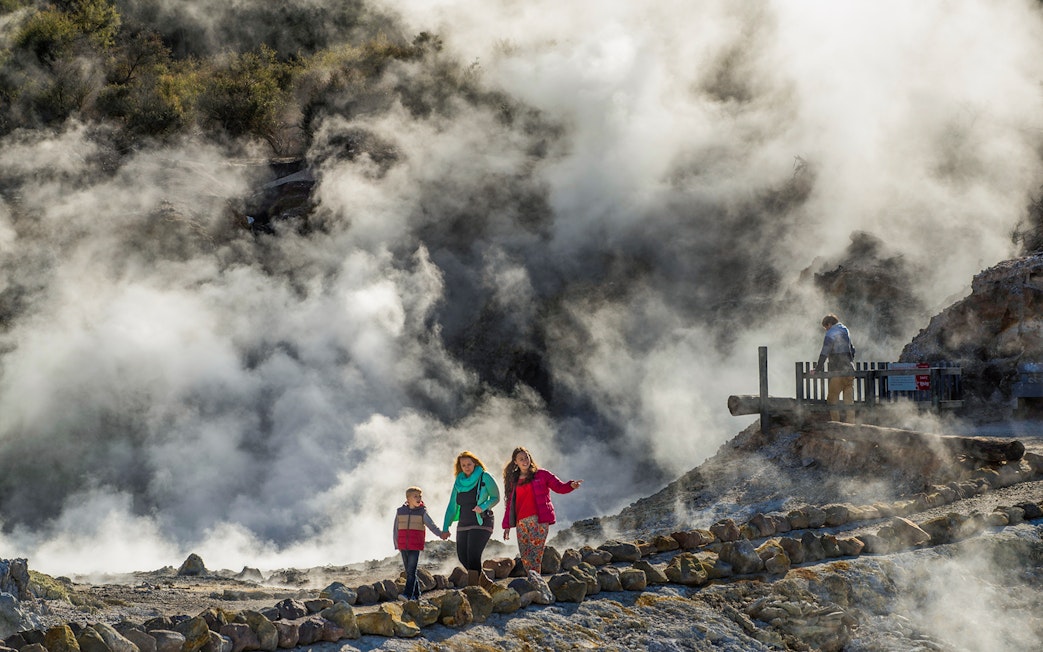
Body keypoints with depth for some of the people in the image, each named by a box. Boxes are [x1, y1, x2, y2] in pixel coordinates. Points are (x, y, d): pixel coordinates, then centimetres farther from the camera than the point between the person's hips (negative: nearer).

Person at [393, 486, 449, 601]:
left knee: (411, 571, -13)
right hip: (403, 546, 4)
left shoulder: (422, 512, 1)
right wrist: (396, 545, 10)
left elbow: (431, 525, -10)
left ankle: (408, 594, -18)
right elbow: (396, 529, 13)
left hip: (415, 546, -4)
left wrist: (440, 534, -27)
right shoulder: (400, 511, 8)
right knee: (408, 571, 9)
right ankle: (416, 594, 17)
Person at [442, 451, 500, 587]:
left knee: (473, 556, -18)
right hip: (463, 524, 6)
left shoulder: (485, 478, -3)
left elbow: (496, 497, 2)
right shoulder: (459, 483, 11)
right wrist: (445, 528, 6)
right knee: (463, 557, 5)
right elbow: (452, 507, 13)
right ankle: (484, 580, 24)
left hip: (481, 524, -6)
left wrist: (483, 507, -17)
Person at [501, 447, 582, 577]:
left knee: (535, 553, -18)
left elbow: (559, 487, 4)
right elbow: (509, 504, 19)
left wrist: (571, 485, -18)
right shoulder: (513, 481, 18)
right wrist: (507, 526, 14)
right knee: (525, 557, 0)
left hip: (539, 519, -4)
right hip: (521, 522, 4)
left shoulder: (541, 475, 8)